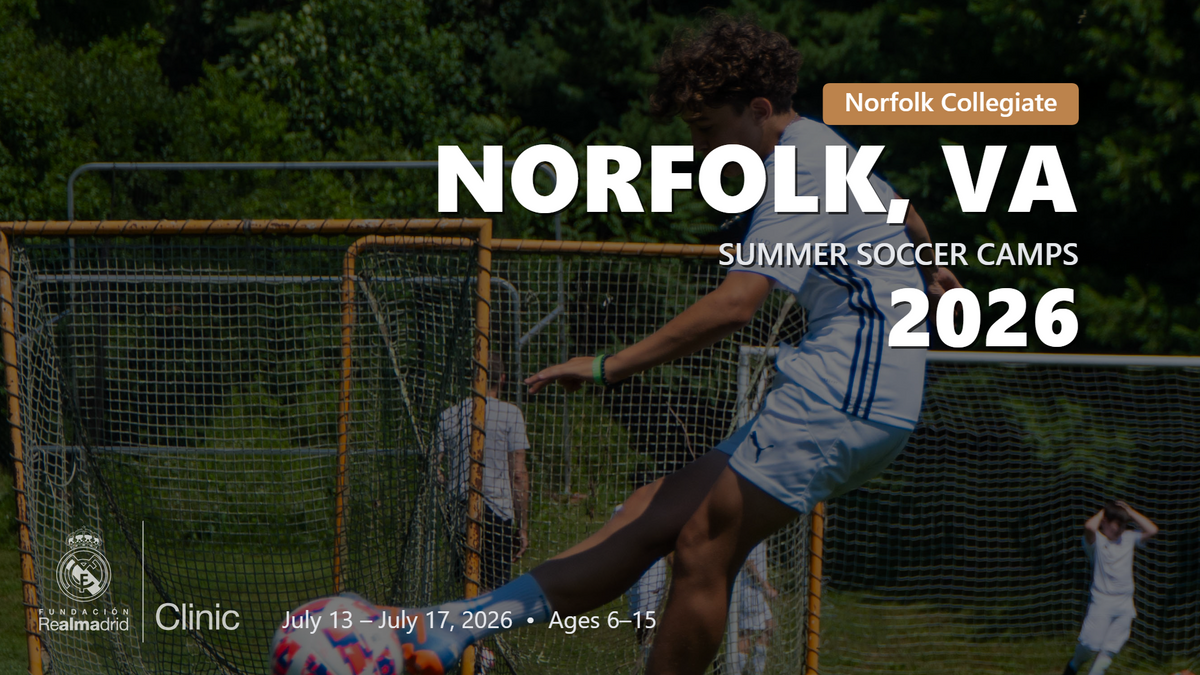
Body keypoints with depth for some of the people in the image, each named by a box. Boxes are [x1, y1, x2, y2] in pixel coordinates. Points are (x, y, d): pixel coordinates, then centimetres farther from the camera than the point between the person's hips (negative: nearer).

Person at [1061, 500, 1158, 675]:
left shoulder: (1129, 538, 9)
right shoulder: (1096, 539, -7)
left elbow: (1152, 530, -1)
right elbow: (1089, 527, -29)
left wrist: (1130, 512, 1)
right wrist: (1101, 513, -9)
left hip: (1125, 603, 4)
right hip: (1101, 601, -4)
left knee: (1110, 649, -1)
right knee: (1091, 645, -9)